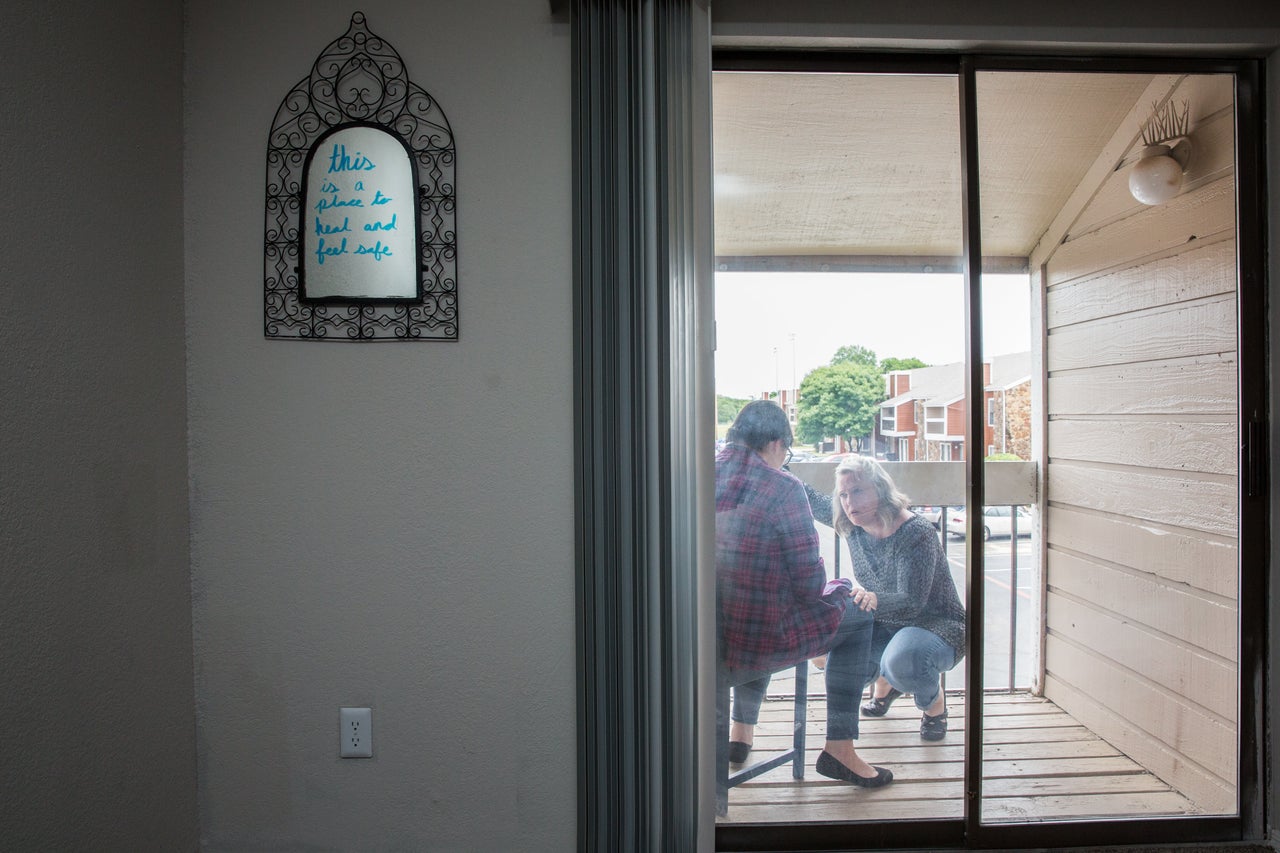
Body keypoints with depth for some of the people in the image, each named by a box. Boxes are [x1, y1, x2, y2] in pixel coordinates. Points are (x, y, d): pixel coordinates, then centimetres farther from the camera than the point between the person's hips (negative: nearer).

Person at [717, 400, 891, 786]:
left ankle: (741, 729, 44)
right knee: (859, 612, 16)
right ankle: (839, 748, 18)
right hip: (761, 643, -6)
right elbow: (810, 586, -14)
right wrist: (820, 576, 9)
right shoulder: (783, 488, -17)